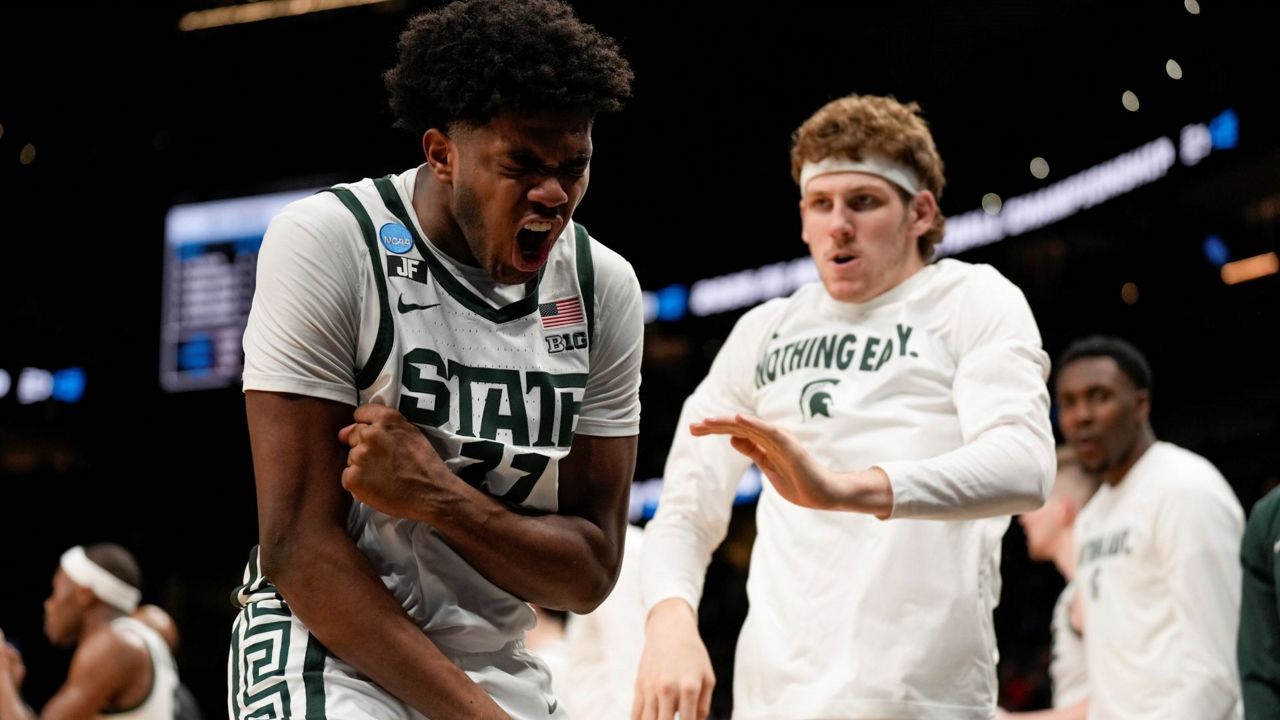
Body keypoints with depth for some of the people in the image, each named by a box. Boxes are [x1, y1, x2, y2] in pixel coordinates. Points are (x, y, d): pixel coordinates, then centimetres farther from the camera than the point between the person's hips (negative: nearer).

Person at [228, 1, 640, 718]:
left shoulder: (604, 286, -2)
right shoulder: (327, 241, -15)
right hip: (332, 649, -4)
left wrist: (439, 497, -20)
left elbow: (592, 572, -2)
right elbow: (298, 545, -18)